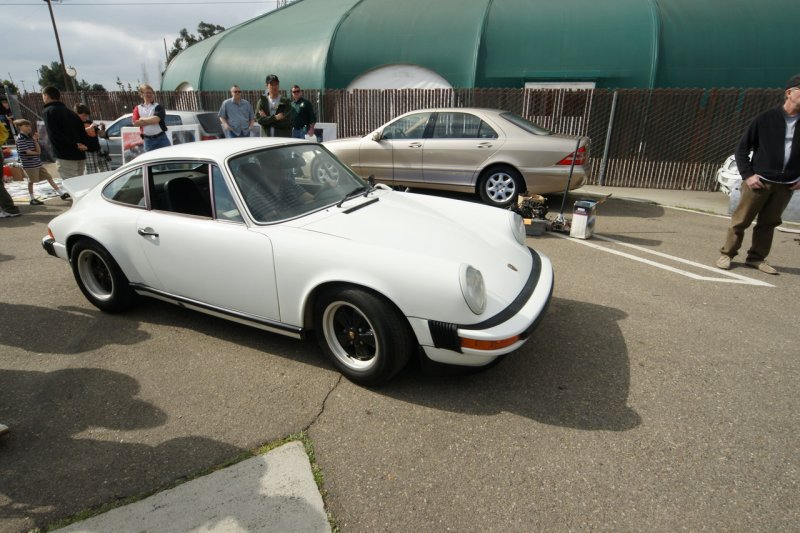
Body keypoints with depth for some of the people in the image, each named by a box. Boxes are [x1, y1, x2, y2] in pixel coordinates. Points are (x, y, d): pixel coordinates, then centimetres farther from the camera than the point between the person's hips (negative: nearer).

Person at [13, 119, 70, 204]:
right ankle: (32, 199, 12)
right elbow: (26, 152, -17)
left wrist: (35, 140, -6)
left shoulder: (30, 137, 11)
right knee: (31, 181, 2)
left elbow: (39, 150, 3)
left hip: (38, 163, 7)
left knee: (49, 177, 7)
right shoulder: (20, 138, -12)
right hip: (29, 164, -7)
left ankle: (61, 194, 10)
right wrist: (36, 153, -2)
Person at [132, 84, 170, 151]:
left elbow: (156, 119, -13)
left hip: (161, 139, -2)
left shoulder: (158, 107, 3)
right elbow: (135, 122, -4)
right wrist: (151, 121, -8)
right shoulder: (138, 109, 11)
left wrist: (142, 119, -2)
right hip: (148, 140, 2)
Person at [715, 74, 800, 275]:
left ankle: (757, 257, 18)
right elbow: (742, 148, 1)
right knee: (741, 220, 1)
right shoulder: (766, 119, -4)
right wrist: (747, 175, -8)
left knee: (769, 223, 9)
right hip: (759, 181, -4)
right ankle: (727, 254, 11)